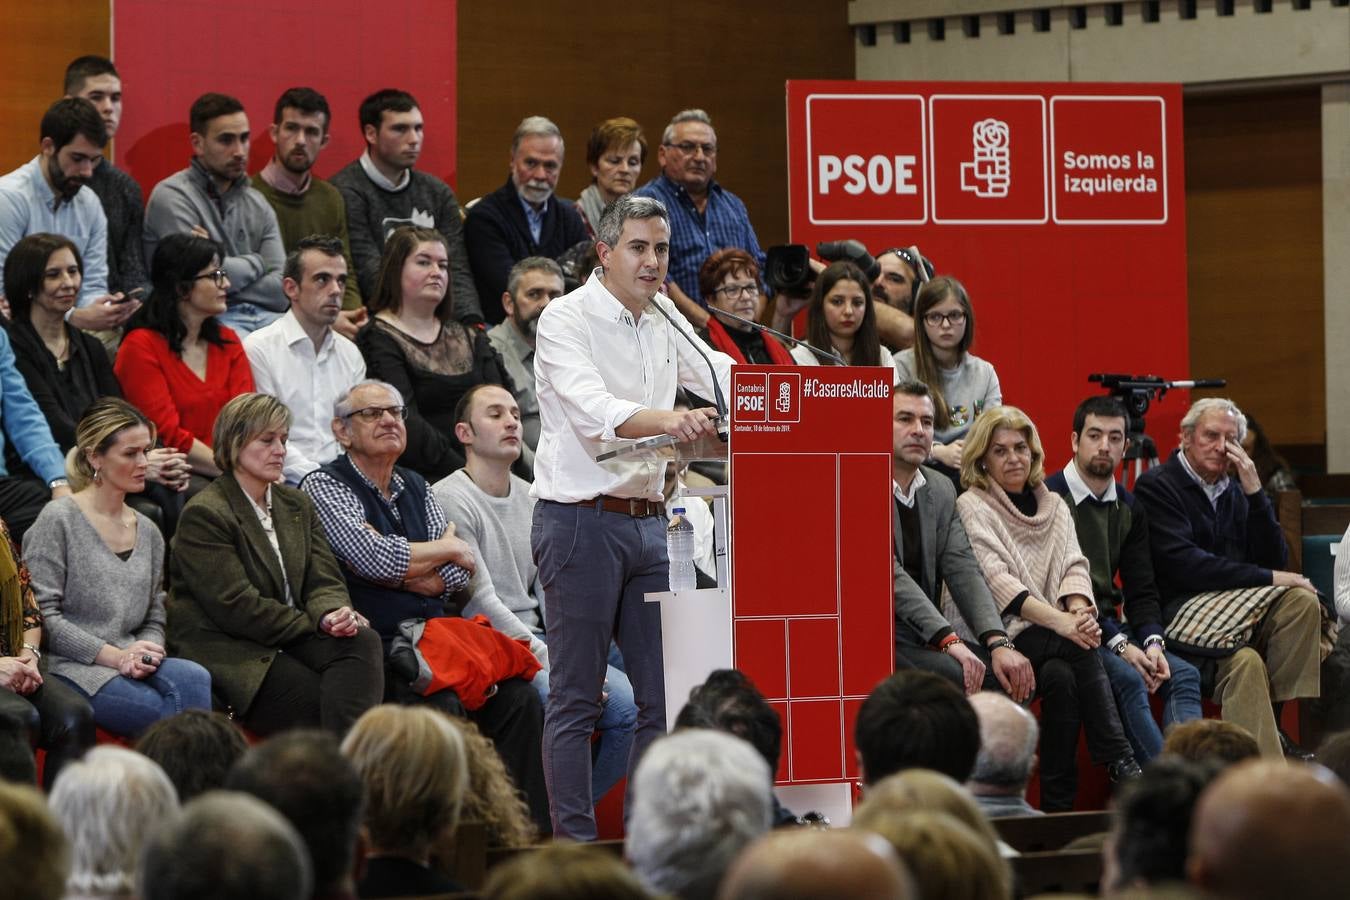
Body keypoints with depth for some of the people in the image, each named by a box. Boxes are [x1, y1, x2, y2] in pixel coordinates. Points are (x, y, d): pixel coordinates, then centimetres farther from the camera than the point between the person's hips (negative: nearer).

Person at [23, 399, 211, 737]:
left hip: (132, 666, 6)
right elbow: (42, 614, -7)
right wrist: (114, 655, -14)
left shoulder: (148, 532, 18)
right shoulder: (58, 520, -1)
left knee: (193, 679, -28)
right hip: (71, 668, -6)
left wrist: (147, 654, -5)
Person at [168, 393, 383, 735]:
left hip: (287, 642, 6)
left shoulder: (297, 505, 19)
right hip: (228, 653, -6)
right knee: (319, 701, -30)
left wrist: (334, 614, -17)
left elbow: (324, 581, 10)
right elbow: (235, 606, -14)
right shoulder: (204, 515, -7)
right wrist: (319, 626, -13)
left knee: (363, 641, -25)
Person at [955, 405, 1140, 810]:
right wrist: (1061, 621, -27)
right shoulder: (972, 507, -1)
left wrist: (1078, 611, -20)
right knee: (1077, 649, -30)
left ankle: (1058, 803, -30)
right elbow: (996, 582, -15)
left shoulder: (1054, 505, 18)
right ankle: (1120, 765, -31)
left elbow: (1074, 565, 5)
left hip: (1051, 639, 5)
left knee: (1063, 677, -30)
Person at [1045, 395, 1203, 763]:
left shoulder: (1128, 509, 14)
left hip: (1110, 627, 7)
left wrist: (1153, 642, -11)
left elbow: (1141, 590, 11)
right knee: (1127, 678, -30)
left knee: (1184, 674, -14)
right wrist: (1119, 644, -20)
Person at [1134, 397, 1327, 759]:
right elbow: (1184, 566, -15)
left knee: (1303, 601, -22)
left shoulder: (1234, 492, 19)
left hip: (1236, 611, 6)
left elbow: (1274, 561, 11)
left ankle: (1271, 718, -17)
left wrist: (1255, 493, 1)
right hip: (1181, 613, -6)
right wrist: (1269, 579, -16)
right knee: (1244, 661, -35)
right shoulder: (1156, 486, -2)